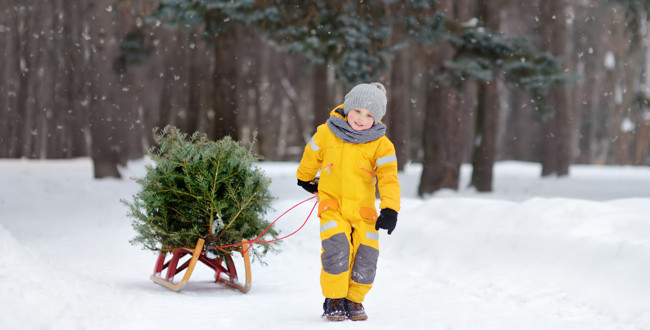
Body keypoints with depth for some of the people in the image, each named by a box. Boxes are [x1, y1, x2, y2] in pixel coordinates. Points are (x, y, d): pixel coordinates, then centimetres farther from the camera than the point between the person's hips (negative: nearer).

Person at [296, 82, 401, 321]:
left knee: (366, 258, -3)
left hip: (363, 209, 1)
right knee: (335, 250, -20)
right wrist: (305, 179, 30)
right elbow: (311, 157, 15)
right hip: (333, 206, -1)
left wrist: (390, 209, -22)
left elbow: (389, 178, -11)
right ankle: (334, 301, -3)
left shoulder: (381, 145, -6)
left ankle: (354, 300, 19)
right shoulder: (327, 134, -4)